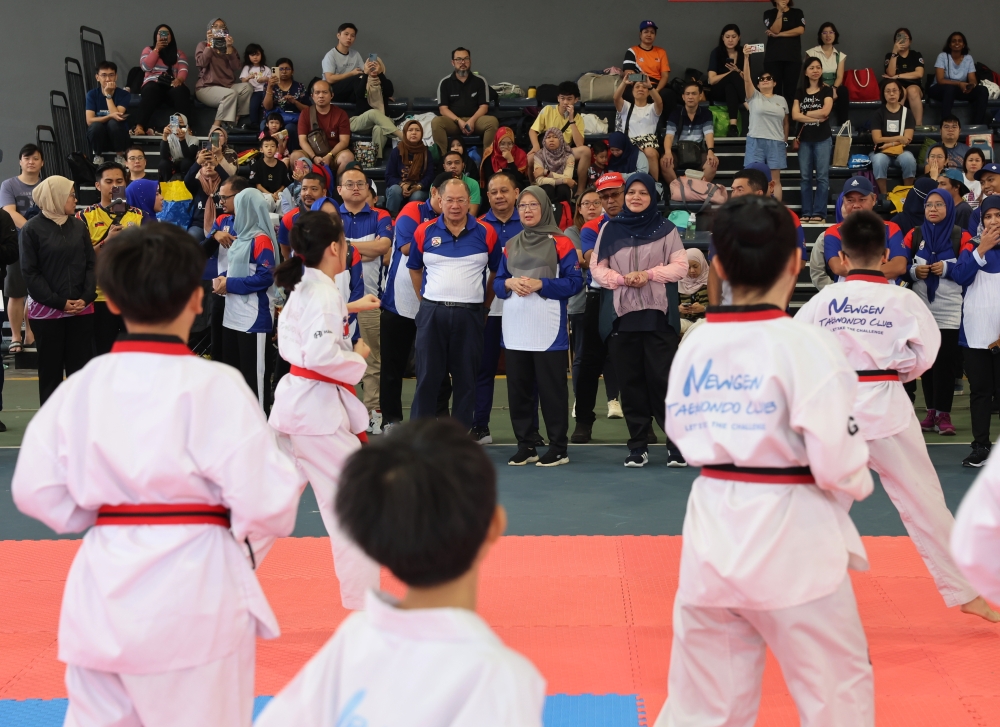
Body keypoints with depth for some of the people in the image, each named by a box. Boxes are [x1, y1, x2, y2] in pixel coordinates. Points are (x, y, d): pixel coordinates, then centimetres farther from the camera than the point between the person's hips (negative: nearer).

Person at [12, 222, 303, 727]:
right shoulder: (213, 386, -13)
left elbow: (37, 490, 6)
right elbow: (266, 500, -16)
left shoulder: (80, 387, 1)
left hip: (101, 589, 5)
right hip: (193, 590, -4)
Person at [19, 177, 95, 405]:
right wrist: (59, 302, -12)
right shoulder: (32, 229, -4)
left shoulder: (79, 226, 7)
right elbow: (30, 272, -6)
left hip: (82, 309, 3)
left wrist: (86, 297, -7)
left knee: (81, 367, 3)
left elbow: (91, 264, 8)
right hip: (47, 310, -3)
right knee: (51, 368, 4)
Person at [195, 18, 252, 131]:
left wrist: (229, 48, -6)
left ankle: (236, 121, -26)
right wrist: (209, 44, -9)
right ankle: (216, 127, -33)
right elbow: (201, 63, -10)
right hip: (206, 87, -4)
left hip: (227, 86, 4)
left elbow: (237, 67, 2)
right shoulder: (203, 45, 11)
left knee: (246, 87, -27)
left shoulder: (231, 48, 19)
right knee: (231, 93, -36)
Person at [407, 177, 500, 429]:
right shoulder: (424, 232, 1)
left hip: (470, 314, 0)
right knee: (427, 376, 3)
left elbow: (495, 271, 12)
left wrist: (481, 296, 9)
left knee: (466, 377, 6)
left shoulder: (486, 234, 0)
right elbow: (415, 268, 14)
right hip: (432, 313, 0)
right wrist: (425, 300, 8)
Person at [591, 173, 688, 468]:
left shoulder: (666, 229, 4)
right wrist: (622, 279, -11)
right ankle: (638, 445, 11)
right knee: (631, 381, 5)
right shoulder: (610, 229, 9)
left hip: (658, 314, -2)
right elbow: (597, 268, 6)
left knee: (663, 379, -4)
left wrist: (649, 274, -14)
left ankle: (676, 443, 4)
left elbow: (680, 266, -1)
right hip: (622, 313, 2)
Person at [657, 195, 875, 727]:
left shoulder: (694, 345, 1)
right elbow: (837, 464, -15)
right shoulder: (806, 345, -15)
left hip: (712, 528, 5)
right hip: (789, 535, -5)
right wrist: (859, 483, 5)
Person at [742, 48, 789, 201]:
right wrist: (746, 57, -18)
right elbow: (746, 78, -8)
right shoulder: (754, 96, 5)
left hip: (776, 143, 2)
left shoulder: (781, 100, 12)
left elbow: (785, 122, 18)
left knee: (775, 179, 2)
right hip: (756, 141, -2)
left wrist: (785, 141, 14)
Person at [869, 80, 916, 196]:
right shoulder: (878, 113, 5)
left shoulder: (907, 113, 8)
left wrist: (890, 144, -15)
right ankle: (884, 195, -29)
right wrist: (898, 138, -7)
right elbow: (877, 139, -4)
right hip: (881, 152, -1)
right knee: (879, 161, -38)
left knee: (909, 159, -35)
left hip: (901, 151, 1)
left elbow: (907, 139, -2)